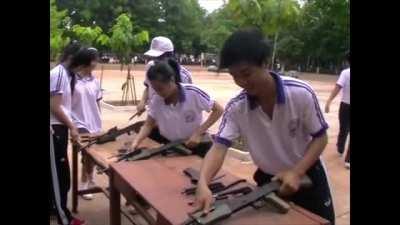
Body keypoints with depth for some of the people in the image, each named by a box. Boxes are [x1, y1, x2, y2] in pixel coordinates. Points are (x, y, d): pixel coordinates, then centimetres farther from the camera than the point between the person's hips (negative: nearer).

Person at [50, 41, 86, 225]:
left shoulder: (66, 74, 12)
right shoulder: (58, 73, -16)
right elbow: (55, 107, -19)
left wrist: (70, 125, 10)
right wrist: (71, 126, -11)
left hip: (60, 127, 9)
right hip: (55, 128, -9)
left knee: (58, 172, 18)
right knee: (59, 173, -1)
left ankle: (54, 206, 33)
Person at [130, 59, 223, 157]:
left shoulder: (193, 93, -24)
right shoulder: (156, 100, -14)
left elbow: (218, 110, -17)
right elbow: (148, 125, -7)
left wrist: (198, 133, -23)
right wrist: (136, 141, -26)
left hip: (194, 142, -4)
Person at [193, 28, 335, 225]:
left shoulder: (301, 93, -25)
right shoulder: (236, 107, -19)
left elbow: (320, 137, -14)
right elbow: (219, 146, -24)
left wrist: (296, 173, -27)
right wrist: (203, 183, -42)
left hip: (306, 176, -1)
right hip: (268, 179, 2)